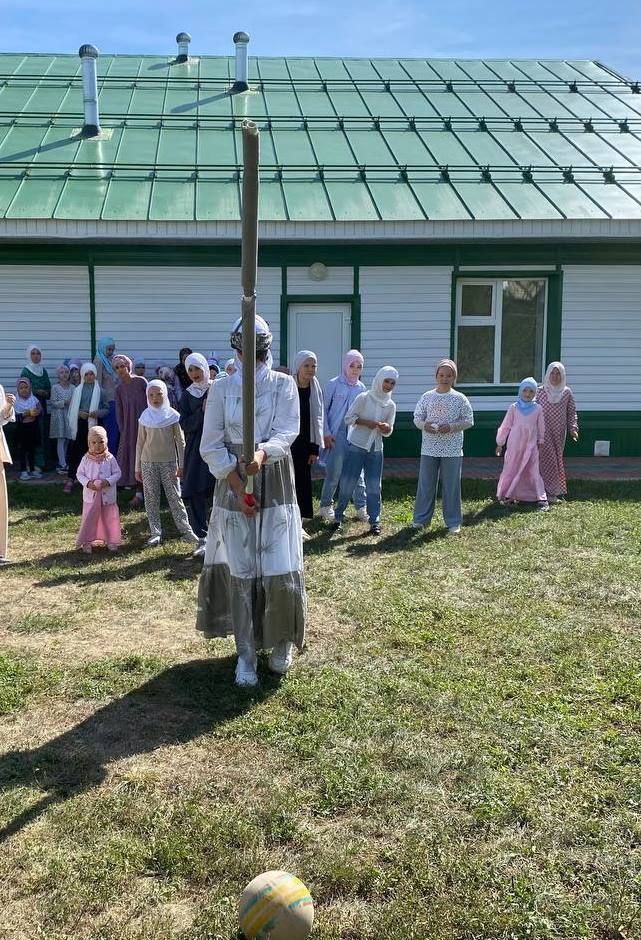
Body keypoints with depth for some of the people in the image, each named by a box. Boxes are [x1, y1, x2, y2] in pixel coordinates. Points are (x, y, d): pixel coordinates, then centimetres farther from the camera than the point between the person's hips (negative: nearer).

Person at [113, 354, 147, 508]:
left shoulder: (141, 381, -6)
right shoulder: (119, 389, 6)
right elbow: (119, 411, 8)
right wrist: (122, 430, 2)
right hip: (128, 427, 4)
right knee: (131, 456, 2)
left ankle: (139, 494, -1)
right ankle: (139, 492, 7)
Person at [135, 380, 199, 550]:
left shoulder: (172, 415, -1)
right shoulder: (145, 418, 4)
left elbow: (180, 441, 1)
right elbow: (140, 443, 8)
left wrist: (181, 465, -3)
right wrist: (137, 468, 8)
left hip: (169, 461, -2)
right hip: (148, 462, 2)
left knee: (174, 496, -2)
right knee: (151, 498, 2)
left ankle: (186, 530, 2)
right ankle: (155, 532, 7)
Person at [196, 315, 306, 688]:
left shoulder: (284, 385, 3)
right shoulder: (222, 388, 3)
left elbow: (287, 433, -10)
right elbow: (212, 445, -1)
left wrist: (261, 454, -31)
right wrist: (237, 486, -12)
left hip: (276, 485, 0)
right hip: (234, 485, 0)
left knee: (281, 570, -2)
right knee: (240, 572, 2)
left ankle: (282, 642, 22)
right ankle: (246, 654, 13)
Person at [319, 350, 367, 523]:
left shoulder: (361, 387, 9)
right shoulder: (334, 384, -2)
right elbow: (324, 409, -1)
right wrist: (326, 433, -6)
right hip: (336, 435, -3)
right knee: (334, 473, -1)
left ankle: (361, 507, 13)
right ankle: (326, 506, 15)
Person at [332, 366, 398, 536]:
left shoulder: (391, 406, 7)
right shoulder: (364, 398, -7)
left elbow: (388, 432, 10)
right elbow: (349, 418, -8)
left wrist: (387, 429, -12)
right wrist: (366, 422, -19)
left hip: (376, 449, 4)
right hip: (356, 446, -4)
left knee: (374, 487, 4)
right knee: (347, 484, 1)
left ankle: (374, 522, 9)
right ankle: (339, 517, 15)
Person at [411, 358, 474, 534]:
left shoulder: (460, 399, -1)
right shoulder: (427, 397, 3)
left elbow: (468, 421, 1)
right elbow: (417, 418, 8)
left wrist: (452, 427, -15)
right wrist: (424, 425, -14)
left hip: (452, 450, -1)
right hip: (429, 449, 2)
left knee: (451, 486, 4)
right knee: (426, 484, 7)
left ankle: (453, 522, 13)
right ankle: (421, 518, 19)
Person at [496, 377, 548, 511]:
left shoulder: (538, 408, 1)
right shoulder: (514, 407, -2)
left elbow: (541, 427, 12)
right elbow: (505, 426, 4)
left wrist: (540, 442, 17)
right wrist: (500, 443, 7)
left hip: (531, 446, 0)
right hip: (514, 445, 0)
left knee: (533, 472, -2)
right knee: (511, 470, 6)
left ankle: (541, 499, -1)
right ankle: (507, 496, 18)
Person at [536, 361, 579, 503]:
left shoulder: (567, 393, 5)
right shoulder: (540, 391, 0)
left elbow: (572, 412, 7)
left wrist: (573, 429, -4)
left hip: (559, 433, 2)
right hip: (544, 432, -2)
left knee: (557, 460, 7)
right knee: (547, 459, -8)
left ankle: (555, 491, 15)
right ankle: (549, 492, -3)